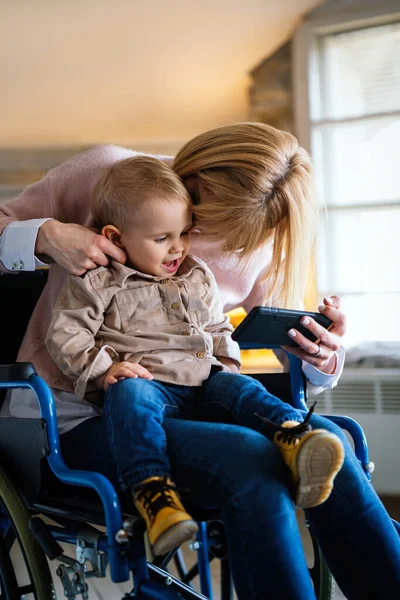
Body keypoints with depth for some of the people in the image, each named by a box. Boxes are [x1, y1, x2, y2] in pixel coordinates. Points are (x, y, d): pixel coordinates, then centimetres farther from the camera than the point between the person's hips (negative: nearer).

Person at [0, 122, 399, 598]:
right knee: (251, 460, -32)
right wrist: (47, 237, -19)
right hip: (79, 416, -3)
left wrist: (322, 358, -13)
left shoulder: (254, 243, 5)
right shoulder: (107, 173, -4)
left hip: (180, 405, 4)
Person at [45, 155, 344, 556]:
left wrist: (227, 361, 14)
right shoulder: (97, 284, 4)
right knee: (130, 396, -37)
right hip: (145, 382, -5)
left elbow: (218, 327, 33)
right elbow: (65, 335, 0)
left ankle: (295, 439, -49)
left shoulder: (199, 278, 22)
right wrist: (103, 368, -13)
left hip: (204, 380, 5)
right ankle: (153, 493, -52)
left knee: (242, 388, -23)